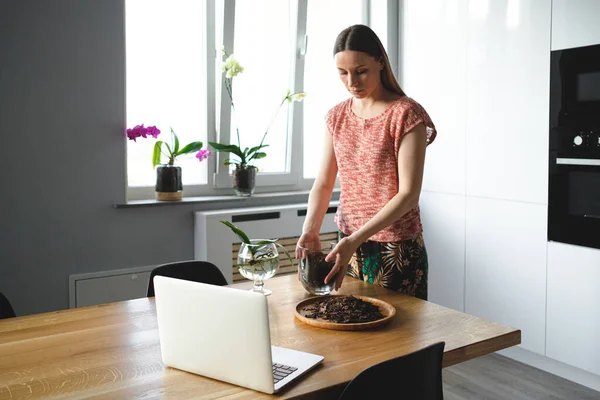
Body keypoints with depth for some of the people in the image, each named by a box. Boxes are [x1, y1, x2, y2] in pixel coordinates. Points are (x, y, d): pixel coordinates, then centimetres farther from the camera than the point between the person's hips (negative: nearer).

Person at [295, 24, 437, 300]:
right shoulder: (336, 117, 4)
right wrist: (310, 230, -14)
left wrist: (356, 239, -24)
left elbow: (408, 193, -18)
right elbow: (323, 184, 3)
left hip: (397, 249, -5)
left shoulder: (406, 114, -13)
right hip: (348, 245, 5)